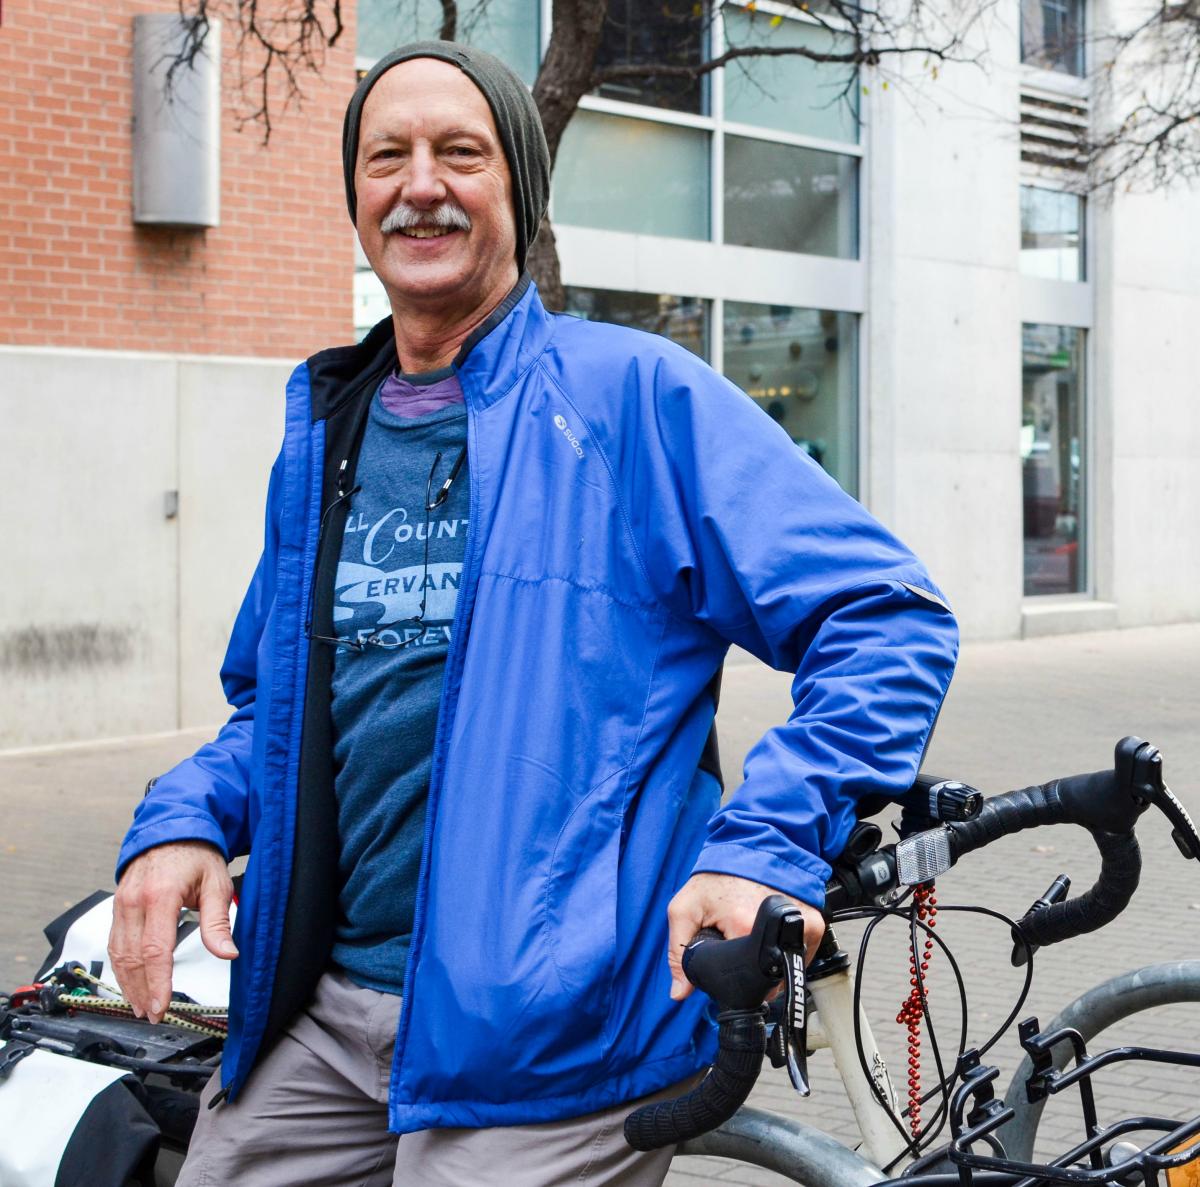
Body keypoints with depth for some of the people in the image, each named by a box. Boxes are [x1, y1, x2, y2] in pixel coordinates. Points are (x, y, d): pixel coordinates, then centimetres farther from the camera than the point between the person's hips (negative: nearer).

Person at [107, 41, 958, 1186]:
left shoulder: (637, 393, -6)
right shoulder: (322, 431, 13)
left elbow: (888, 620, -10)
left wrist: (767, 847, -21)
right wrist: (182, 820, 3)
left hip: (555, 1038, -5)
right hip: (313, 1016, 6)